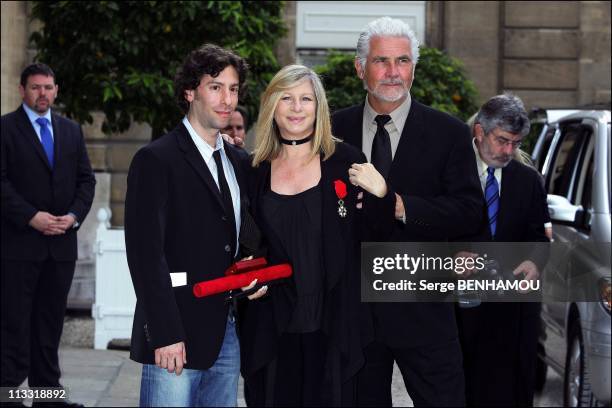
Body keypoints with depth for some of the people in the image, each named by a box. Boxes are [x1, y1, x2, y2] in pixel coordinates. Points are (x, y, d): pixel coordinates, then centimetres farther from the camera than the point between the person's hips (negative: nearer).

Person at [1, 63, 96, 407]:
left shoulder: (72, 131, 14)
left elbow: (86, 179, 12)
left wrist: (75, 215, -5)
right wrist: (31, 217, -17)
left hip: (62, 242, 5)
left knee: (51, 321, 8)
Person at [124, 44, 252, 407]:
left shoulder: (237, 162, 16)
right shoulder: (156, 160, -6)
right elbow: (146, 252, -13)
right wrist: (165, 335, -18)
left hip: (228, 333, 7)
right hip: (177, 337, -7)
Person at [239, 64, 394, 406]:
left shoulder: (346, 160, 0)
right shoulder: (256, 170, 6)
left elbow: (378, 231, 2)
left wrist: (380, 192, -13)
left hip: (332, 326, -2)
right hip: (273, 327, 2)